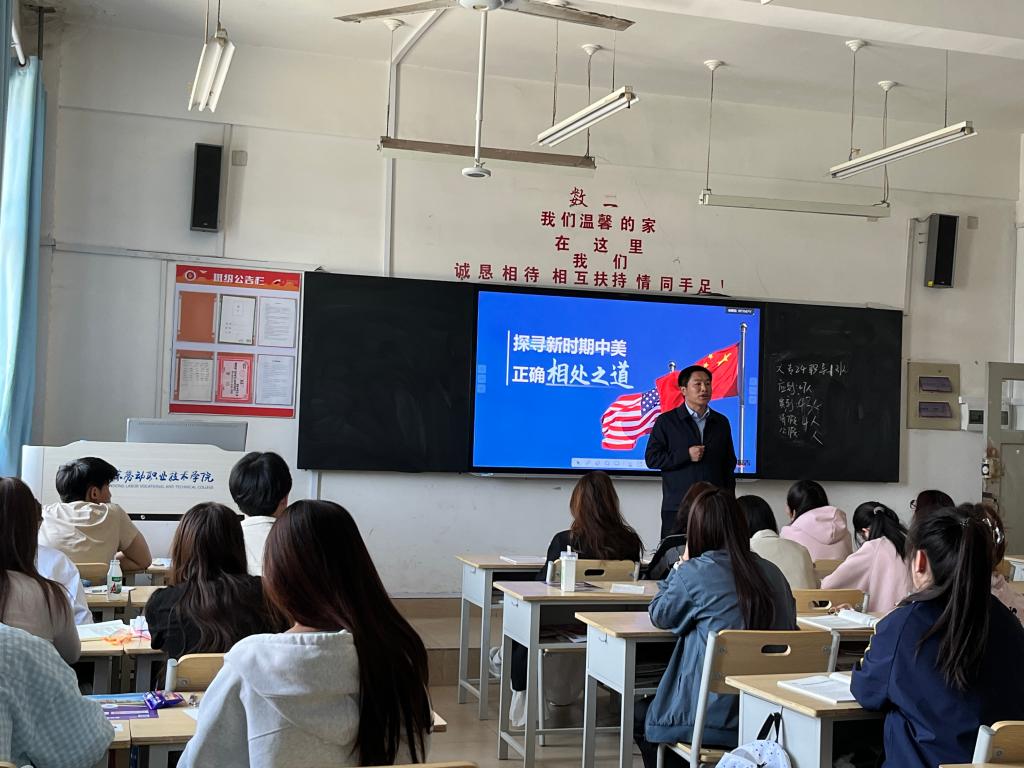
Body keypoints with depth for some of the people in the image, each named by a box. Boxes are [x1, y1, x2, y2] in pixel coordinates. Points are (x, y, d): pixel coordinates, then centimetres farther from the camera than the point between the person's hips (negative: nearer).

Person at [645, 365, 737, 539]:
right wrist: (686, 455, -12)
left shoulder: (721, 422, 14)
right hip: (677, 507, -3)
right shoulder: (666, 421, 2)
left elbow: (729, 463, 18)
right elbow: (651, 458, -3)